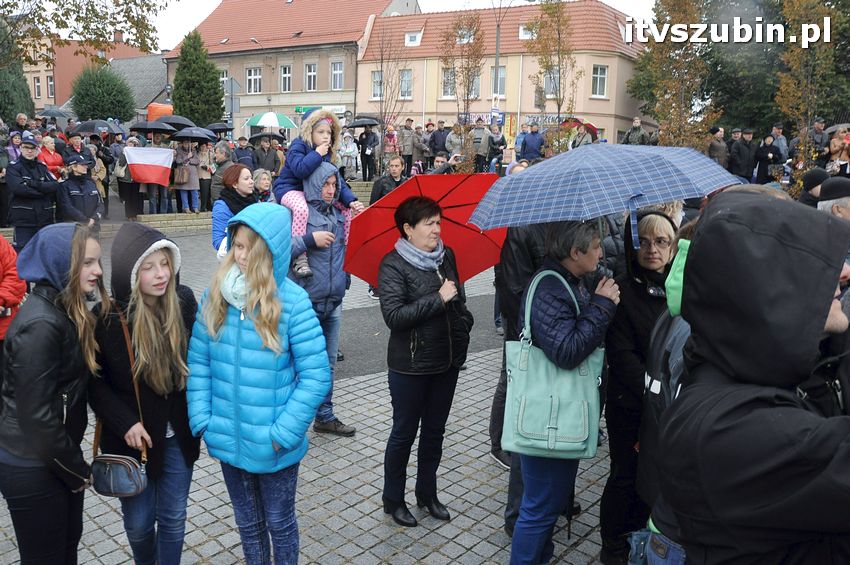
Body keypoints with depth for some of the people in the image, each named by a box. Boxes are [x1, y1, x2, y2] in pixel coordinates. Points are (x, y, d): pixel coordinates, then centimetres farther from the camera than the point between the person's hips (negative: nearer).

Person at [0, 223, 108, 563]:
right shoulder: (40, 324, -24)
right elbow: (37, 414, -23)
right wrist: (77, 469, -13)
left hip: (56, 458, 8)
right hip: (32, 469, -8)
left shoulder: (67, 311, 4)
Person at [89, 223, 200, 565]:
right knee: (139, 522, 15)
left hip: (178, 435, 2)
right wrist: (125, 422, -16)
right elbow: (94, 381, -7)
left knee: (173, 519, 14)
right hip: (132, 436, -2)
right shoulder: (106, 316, -17)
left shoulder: (184, 301, -9)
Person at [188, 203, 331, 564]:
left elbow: (316, 376, -17)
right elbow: (198, 362, 0)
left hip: (273, 446, -3)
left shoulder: (292, 301, -17)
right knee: (247, 522, 24)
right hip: (227, 439, 4)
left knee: (279, 523, 18)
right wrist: (202, 420, -6)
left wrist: (282, 433, -18)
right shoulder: (216, 295, -5)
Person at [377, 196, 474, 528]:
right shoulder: (393, 264, -14)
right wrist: (438, 299, -22)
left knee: (435, 431, 18)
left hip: (447, 362, 6)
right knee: (404, 432, 10)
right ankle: (393, 500, 29)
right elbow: (393, 314, -24)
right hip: (410, 366, -6)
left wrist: (463, 326, 4)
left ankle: (427, 493, 37)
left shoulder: (446, 256, 5)